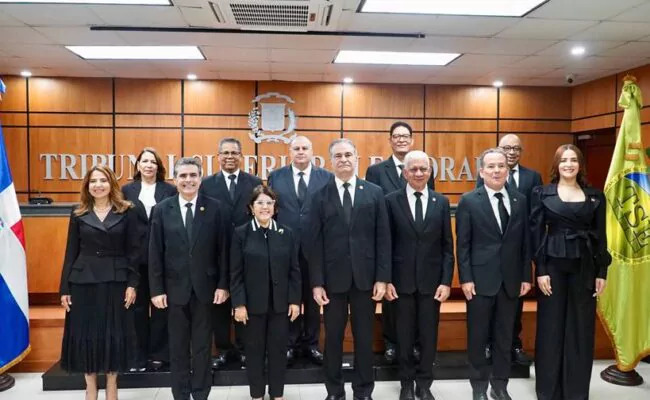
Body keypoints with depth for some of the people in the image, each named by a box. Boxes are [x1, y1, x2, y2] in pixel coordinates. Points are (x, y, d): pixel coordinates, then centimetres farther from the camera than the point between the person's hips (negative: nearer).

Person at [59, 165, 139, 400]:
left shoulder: (126, 212, 0)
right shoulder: (78, 215, 5)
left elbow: (133, 250, -1)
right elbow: (71, 253, 5)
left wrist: (132, 283, -7)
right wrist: (64, 288, 1)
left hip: (115, 281, -1)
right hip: (83, 282, 2)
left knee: (113, 334, 6)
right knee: (85, 334, 6)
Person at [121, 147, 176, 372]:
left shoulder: (170, 190, 1)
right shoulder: (127, 190, 7)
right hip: (136, 256, 2)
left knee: (161, 306, 7)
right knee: (138, 306, 10)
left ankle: (159, 354, 19)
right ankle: (139, 355, 21)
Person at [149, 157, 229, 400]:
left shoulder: (214, 207, -2)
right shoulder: (162, 210, 0)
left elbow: (221, 249, -2)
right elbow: (155, 253, 0)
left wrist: (222, 284, -5)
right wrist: (157, 289, -4)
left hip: (205, 287, 0)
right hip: (175, 288, 1)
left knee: (202, 346, 11)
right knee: (178, 347, 12)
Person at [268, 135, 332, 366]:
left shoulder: (327, 177, 1)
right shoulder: (276, 177, 4)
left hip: (315, 247, 0)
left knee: (313, 298, 11)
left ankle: (311, 344, 25)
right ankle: (290, 344, 24)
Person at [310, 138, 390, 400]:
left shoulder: (374, 193, 3)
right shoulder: (321, 196, 1)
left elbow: (383, 238, 1)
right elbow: (316, 243, -1)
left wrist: (382, 278, -5)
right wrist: (317, 282, -6)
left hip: (365, 277, 1)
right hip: (333, 278, 0)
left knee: (364, 337, 11)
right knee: (333, 337, 11)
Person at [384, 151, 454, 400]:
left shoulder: (441, 202, 3)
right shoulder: (392, 201, -2)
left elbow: (447, 246, 2)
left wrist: (446, 281, -4)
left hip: (431, 279, 1)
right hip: (402, 279, -1)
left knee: (429, 335, 10)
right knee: (404, 335, 10)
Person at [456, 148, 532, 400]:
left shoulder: (520, 200, 6)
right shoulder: (469, 201, -3)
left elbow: (525, 242, 7)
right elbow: (462, 245, -5)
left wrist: (526, 276, 3)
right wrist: (466, 279, -10)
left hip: (511, 279, 3)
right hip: (480, 279, -3)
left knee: (505, 336, 12)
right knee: (478, 336, 7)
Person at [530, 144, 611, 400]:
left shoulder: (595, 196, 7)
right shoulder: (542, 194, 1)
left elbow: (601, 236, 7)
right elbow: (536, 233, -2)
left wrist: (602, 272, 1)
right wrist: (540, 271, -8)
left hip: (585, 267, 2)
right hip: (553, 265, -2)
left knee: (581, 328, 8)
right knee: (551, 327, 4)